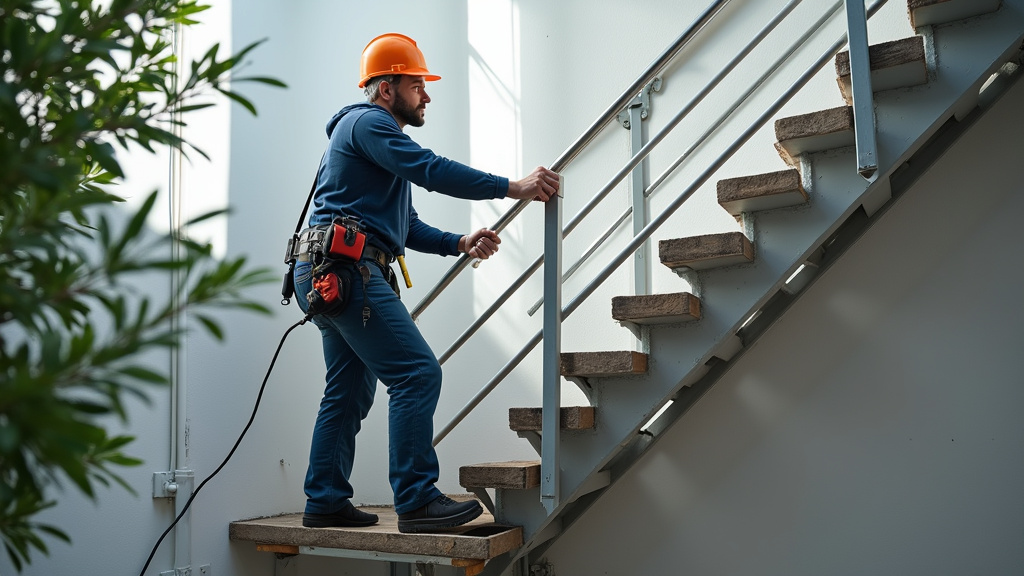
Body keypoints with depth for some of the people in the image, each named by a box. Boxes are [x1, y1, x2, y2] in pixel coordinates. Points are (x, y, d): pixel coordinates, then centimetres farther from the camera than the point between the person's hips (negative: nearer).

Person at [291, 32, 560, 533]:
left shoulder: (383, 141, 29)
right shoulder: (367, 122, -3)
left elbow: (407, 227, 24)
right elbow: (431, 169, -18)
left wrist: (459, 243, 9)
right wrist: (513, 187, -19)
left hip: (328, 275, 11)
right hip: (345, 266, -11)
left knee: (349, 392, 13)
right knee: (417, 373, -15)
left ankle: (325, 503, 18)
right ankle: (416, 502, -15)